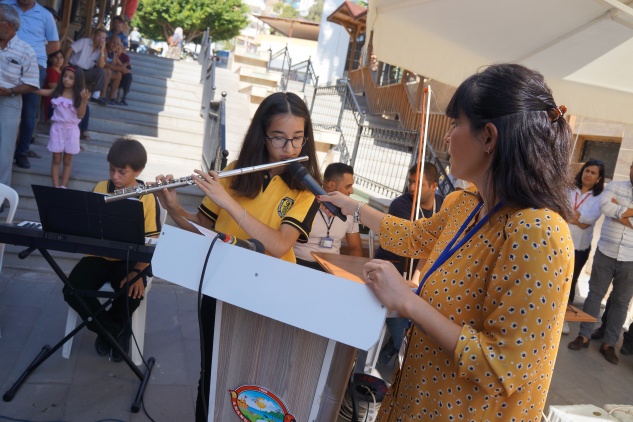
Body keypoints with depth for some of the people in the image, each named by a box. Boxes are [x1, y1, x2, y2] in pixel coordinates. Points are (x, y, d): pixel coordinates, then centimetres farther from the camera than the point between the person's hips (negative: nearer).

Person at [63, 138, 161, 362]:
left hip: (129, 259, -3)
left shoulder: (148, 198, -8)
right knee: (71, 291, -21)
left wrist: (137, 271, -23)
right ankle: (116, 330, 3)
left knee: (132, 296, -31)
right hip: (99, 255, 4)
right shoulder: (100, 188, 2)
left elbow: (151, 242, -10)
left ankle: (108, 329, 5)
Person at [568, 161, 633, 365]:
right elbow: (604, 205, -17)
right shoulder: (615, 186, 3)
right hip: (605, 253, 0)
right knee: (595, 294, 8)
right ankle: (584, 335, 18)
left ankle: (609, 343, 18)